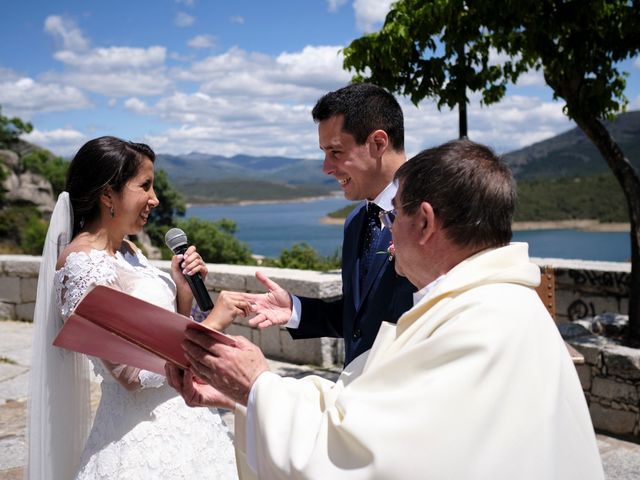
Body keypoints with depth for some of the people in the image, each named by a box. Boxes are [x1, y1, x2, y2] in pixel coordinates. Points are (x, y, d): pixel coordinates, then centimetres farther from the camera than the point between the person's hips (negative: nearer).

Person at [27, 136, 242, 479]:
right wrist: (210, 325, -17)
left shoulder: (126, 251, 7)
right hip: (144, 441, -8)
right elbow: (132, 373, -23)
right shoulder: (84, 262, -19)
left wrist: (183, 287, -3)